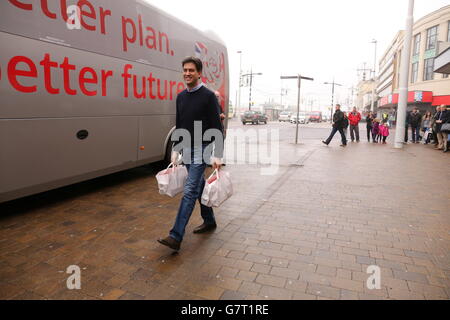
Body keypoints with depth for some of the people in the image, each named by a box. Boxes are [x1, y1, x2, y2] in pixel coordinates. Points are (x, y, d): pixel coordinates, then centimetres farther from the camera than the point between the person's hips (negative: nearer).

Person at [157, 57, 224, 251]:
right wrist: (175, 150, 12)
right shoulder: (181, 97, 11)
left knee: (190, 190, -12)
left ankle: (176, 237, -13)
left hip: (202, 149, -7)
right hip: (187, 149, 8)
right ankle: (209, 221, 33)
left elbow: (217, 128, -13)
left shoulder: (208, 96, -10)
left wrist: (217, 155, -18)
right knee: (199, 187, 16)